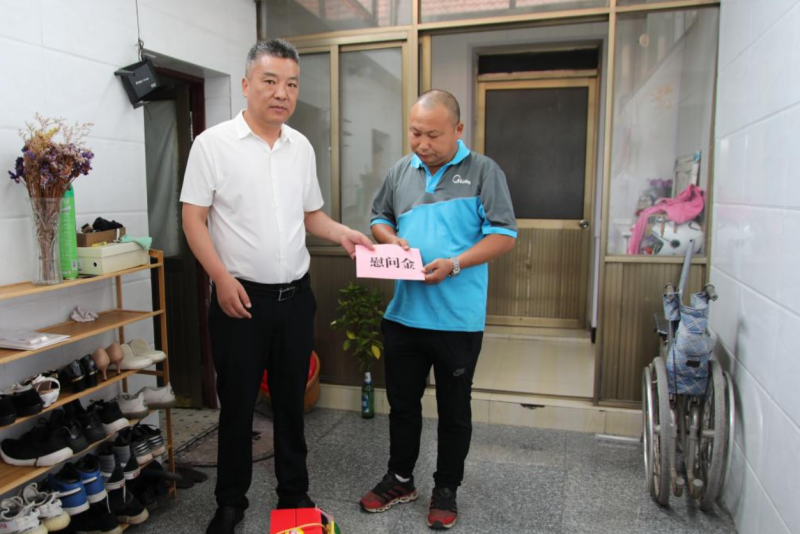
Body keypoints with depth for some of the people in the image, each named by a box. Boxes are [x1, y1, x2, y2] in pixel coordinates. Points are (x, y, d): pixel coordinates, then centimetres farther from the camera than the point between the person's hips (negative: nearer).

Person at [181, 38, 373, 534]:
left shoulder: (302, 147, 8)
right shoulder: (213, 143, -6)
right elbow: (194, 219, -7)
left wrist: (343, 233, -4)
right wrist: (223, 279, -16)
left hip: (296, 296, 4)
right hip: (241, 297, -4)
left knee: (291, 400, 14)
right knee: (238, 404, 8)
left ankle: (295, 494, 31)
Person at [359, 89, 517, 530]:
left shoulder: (483, 172, -6)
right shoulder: (399, 172, 8)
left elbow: (504, 234, -9)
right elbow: (379, 219, 19)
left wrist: (455, 264, -21)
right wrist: (391, 240, -4)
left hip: (458, 319, -4)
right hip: (403, 312, 5)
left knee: (454, 410, 12)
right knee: (402, 403, 18)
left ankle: (446, 489, 32)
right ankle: (400, 480, 38)